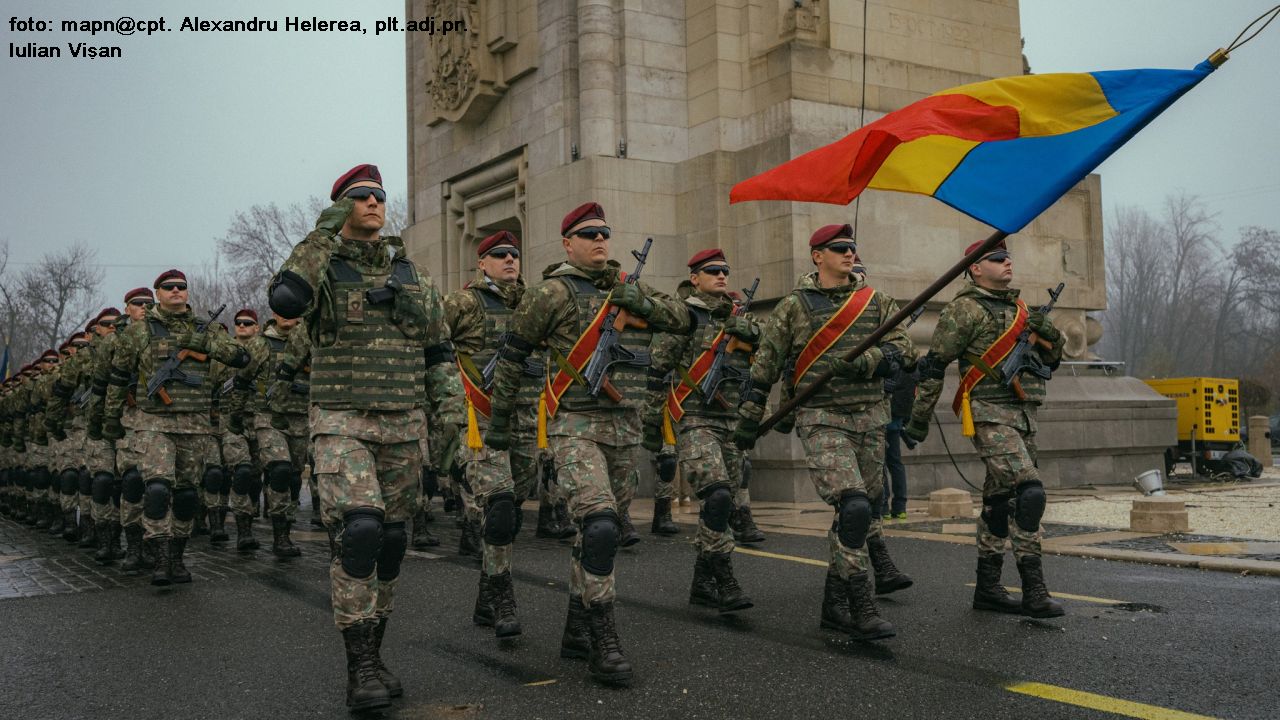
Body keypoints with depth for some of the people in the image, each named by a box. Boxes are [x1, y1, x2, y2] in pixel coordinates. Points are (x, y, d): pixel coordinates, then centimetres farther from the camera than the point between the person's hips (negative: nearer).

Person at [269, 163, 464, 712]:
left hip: (402, 427, 5)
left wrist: (450, 406, 1)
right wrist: (324, 235, -20)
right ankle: (359, 670, -13)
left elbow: (438, 350, 15)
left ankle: (373, 656, 21)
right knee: (359, 530, -21)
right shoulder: (321, 267, 0)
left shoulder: (411, 275, 12)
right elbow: (284, 300, -24)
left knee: (391, 540, 8)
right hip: (342, 424, -4)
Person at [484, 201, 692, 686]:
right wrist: (499, 421, 3)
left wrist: (641, 302, -8)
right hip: (576, 428, -7)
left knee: (601, 531, 12)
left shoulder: (627, 286, 14)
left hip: (626, 428, 7)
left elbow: (682, 319, 10)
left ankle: (576, 634, 25)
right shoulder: (552, 291, -4)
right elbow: (513, 356, 0)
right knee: (599, 525, -22)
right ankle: (603, 643, -13)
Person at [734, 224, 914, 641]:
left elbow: (900, 348, 2)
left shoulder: (875, 301, 12)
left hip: (870, 416, 5)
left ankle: (835, 602, 28)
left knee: (867, 506, 10)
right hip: (821, 418, -5)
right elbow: (764, 367, 5)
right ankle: (860, 608, -12)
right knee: (853, 506, -19)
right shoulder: (794, 306, 2)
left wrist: (861, 364, -17)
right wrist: (748, 422, 6)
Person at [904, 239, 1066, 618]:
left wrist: (1049, 333, 1)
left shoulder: (1020, 309, 19)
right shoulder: (964, 309, -5)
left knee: (1001, 499, 10)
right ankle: (1034, 590, -16)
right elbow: (934, 365, -6)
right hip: (990, 415, -8)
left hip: (1023, 415, 8)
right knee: (1029, 491, -19)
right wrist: (919, 419, -7)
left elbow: (1051, 359, 23)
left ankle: (987, 587, 18)